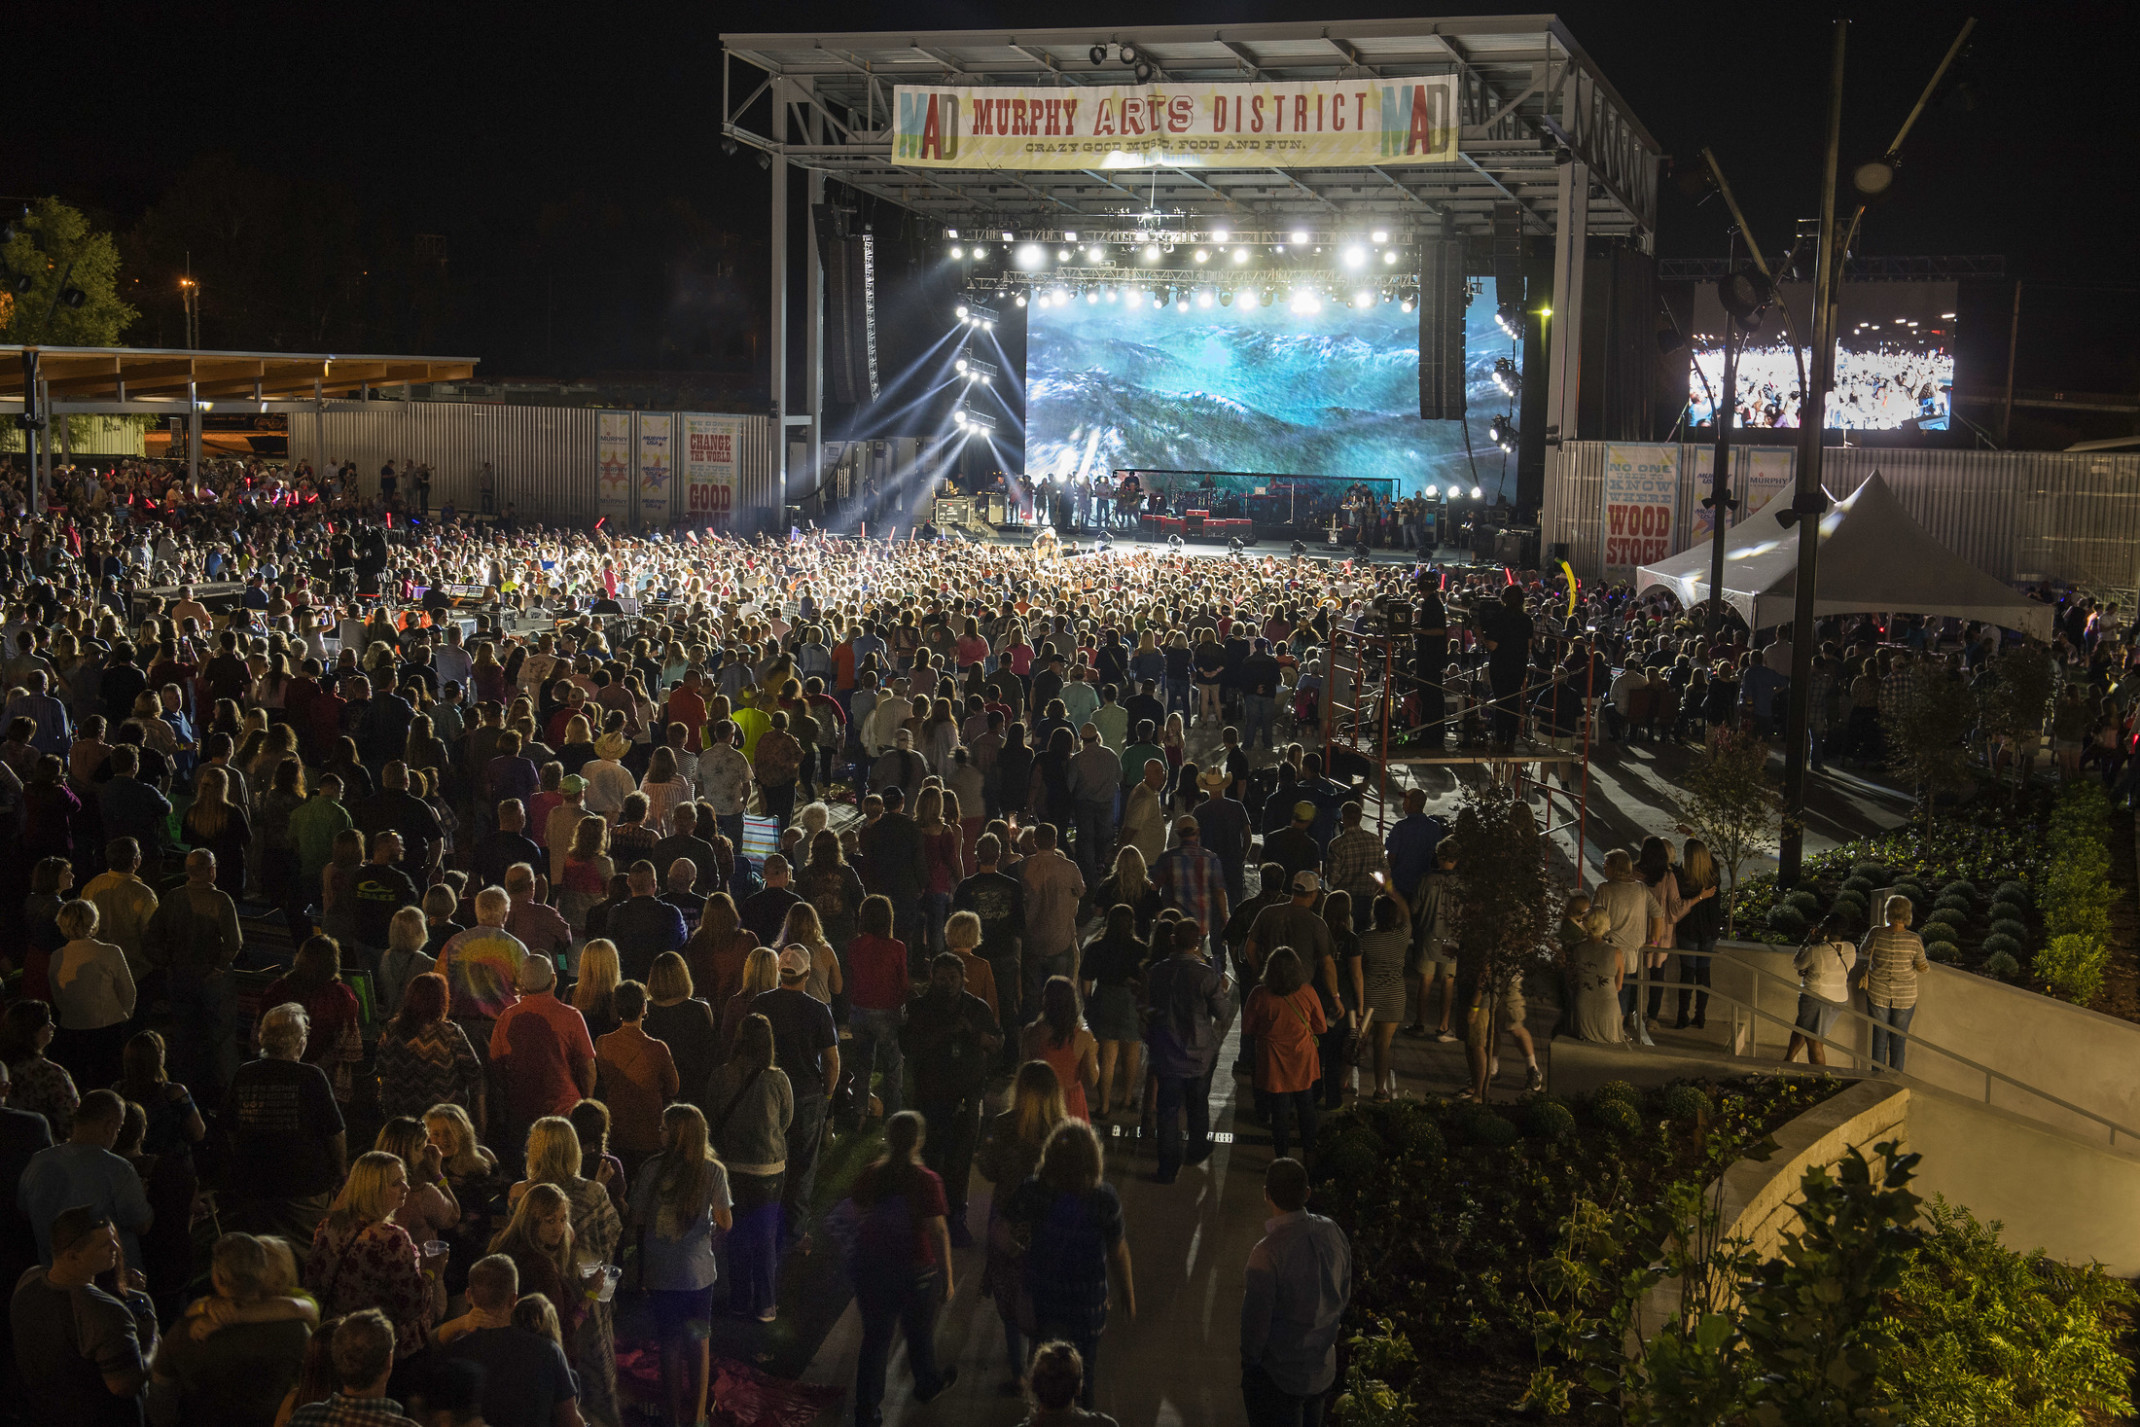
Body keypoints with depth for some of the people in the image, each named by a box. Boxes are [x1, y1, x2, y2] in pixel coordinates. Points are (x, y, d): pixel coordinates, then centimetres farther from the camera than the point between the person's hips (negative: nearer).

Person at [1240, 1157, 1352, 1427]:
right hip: (1323, 1370, 6)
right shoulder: (1333, 1233, -8)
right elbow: (1345, 1297, 5)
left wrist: (1248, 1364, -4)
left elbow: (1255, 1320, -20)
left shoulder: (1267, 1252, -28)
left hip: (1277, 1379, -6)